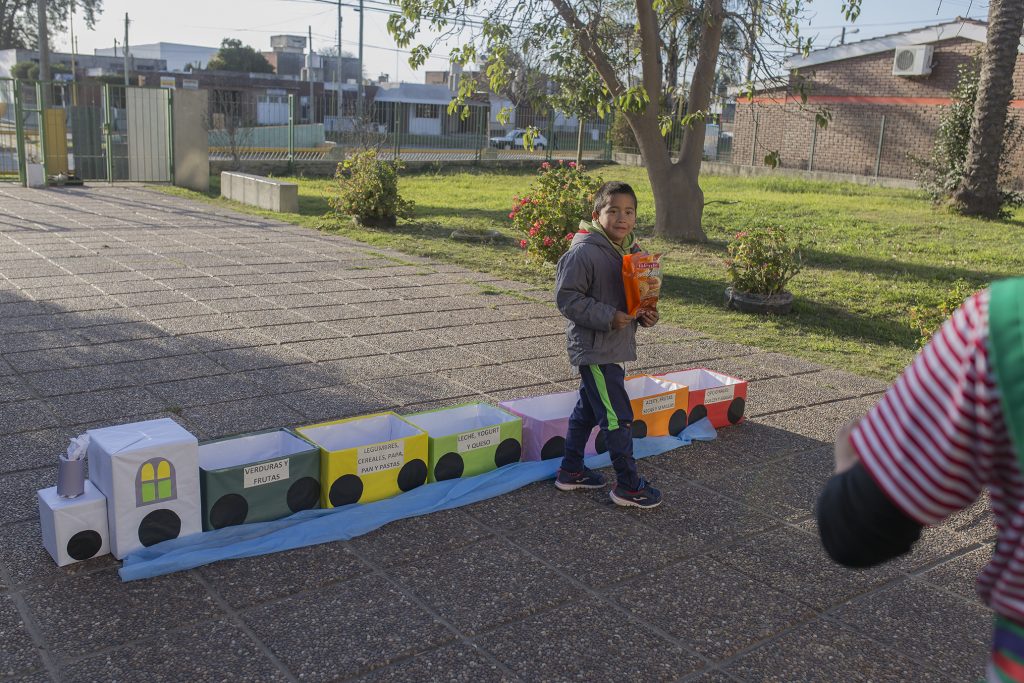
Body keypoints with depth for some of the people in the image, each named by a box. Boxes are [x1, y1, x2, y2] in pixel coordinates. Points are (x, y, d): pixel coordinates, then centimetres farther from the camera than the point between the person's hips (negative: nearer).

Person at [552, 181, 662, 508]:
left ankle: (571, 470, 33)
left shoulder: (632, 251, 9)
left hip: (616, 346, 9)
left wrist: (646, 314, 1)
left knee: (587, 409, 19)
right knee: (618, 416, -5)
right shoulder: (583, 252, -18)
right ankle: (628, 485, 8)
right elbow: (567, 297, -19)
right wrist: (608, 317, -23)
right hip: (595, 349, -9)